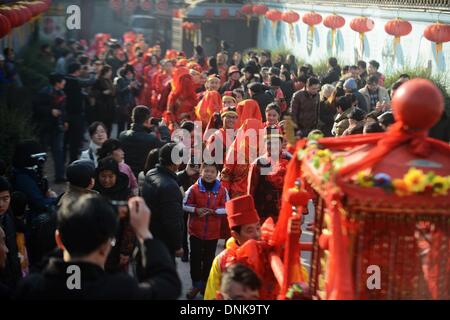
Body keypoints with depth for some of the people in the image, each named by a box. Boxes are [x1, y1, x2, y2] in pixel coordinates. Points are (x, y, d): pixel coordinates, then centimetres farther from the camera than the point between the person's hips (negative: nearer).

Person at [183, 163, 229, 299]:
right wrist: (196, 210, -18)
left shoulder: (222, 190, -7)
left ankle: (205, 283, 29)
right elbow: (184, 205, -2)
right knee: (195, 257, 5)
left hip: (213, 232, 1)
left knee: (209, 258, 13)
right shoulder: (194, 189, -9)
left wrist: (213, 211, -18)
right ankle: (196, 284, 19)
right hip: (196, 230, -1)